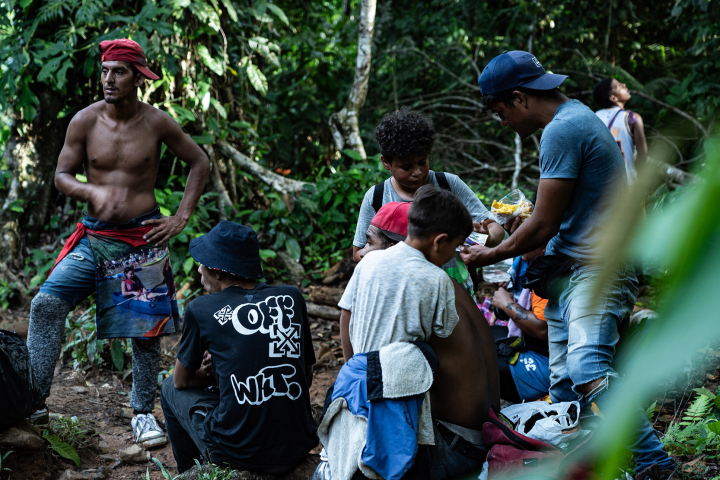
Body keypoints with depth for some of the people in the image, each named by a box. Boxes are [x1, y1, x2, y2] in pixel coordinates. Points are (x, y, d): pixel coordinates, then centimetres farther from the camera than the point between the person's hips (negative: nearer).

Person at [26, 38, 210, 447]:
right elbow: (62, 175, 2)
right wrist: (93, 191, -20)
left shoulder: (156, 123, -4)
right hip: (95, 236, 1)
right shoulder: (85, 121, -3)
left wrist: (182, 218, 0)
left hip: (144, 237, -1)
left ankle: (143, 413, 21)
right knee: (47, 303, -18)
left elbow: (200, 163, 6)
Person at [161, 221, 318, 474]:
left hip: (235, 451, -4)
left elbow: (181, 381, 10)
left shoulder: (200, 310, -5)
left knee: (170, 388, 23)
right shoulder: (292, 298, 4)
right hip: (298, 448, 4)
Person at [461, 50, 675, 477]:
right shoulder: (578, 118, 20)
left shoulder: (562, 129, -13)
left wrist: (489, 257, 0)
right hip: (570, 272, 11)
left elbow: (543, 227, -13)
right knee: (563, 385, 7)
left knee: (587, 368, -27)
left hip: (598, 270, -11)